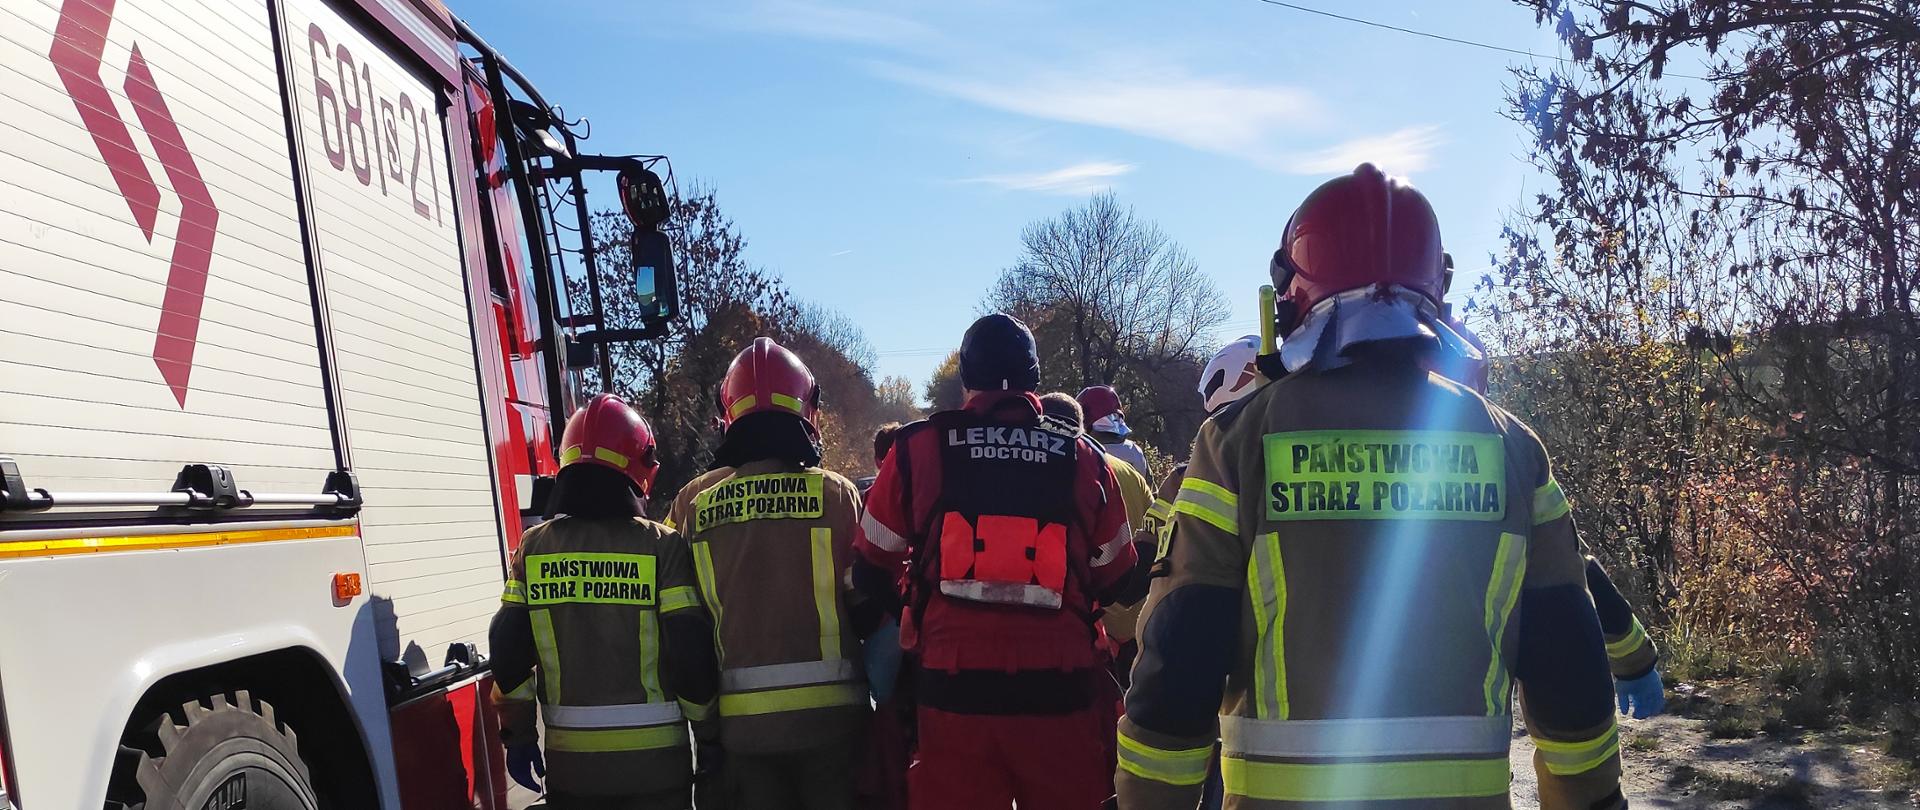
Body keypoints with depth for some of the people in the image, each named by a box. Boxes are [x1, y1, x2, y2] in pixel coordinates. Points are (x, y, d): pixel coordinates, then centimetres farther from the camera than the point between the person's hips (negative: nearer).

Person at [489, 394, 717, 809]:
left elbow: (508, 656, 1)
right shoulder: (661, 546, -8)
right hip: (655, 760, -2)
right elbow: (691, 655, -10)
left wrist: (518, 734, 12)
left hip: (571, 764, 2)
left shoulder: (533, 548, 1)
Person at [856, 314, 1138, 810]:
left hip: (954, 690, 0)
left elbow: (873, 573, 8)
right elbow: (1115, 582, 10)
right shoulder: (1083, 456, 3)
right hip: (1060, 692, 1)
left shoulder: (918, 447, 0)